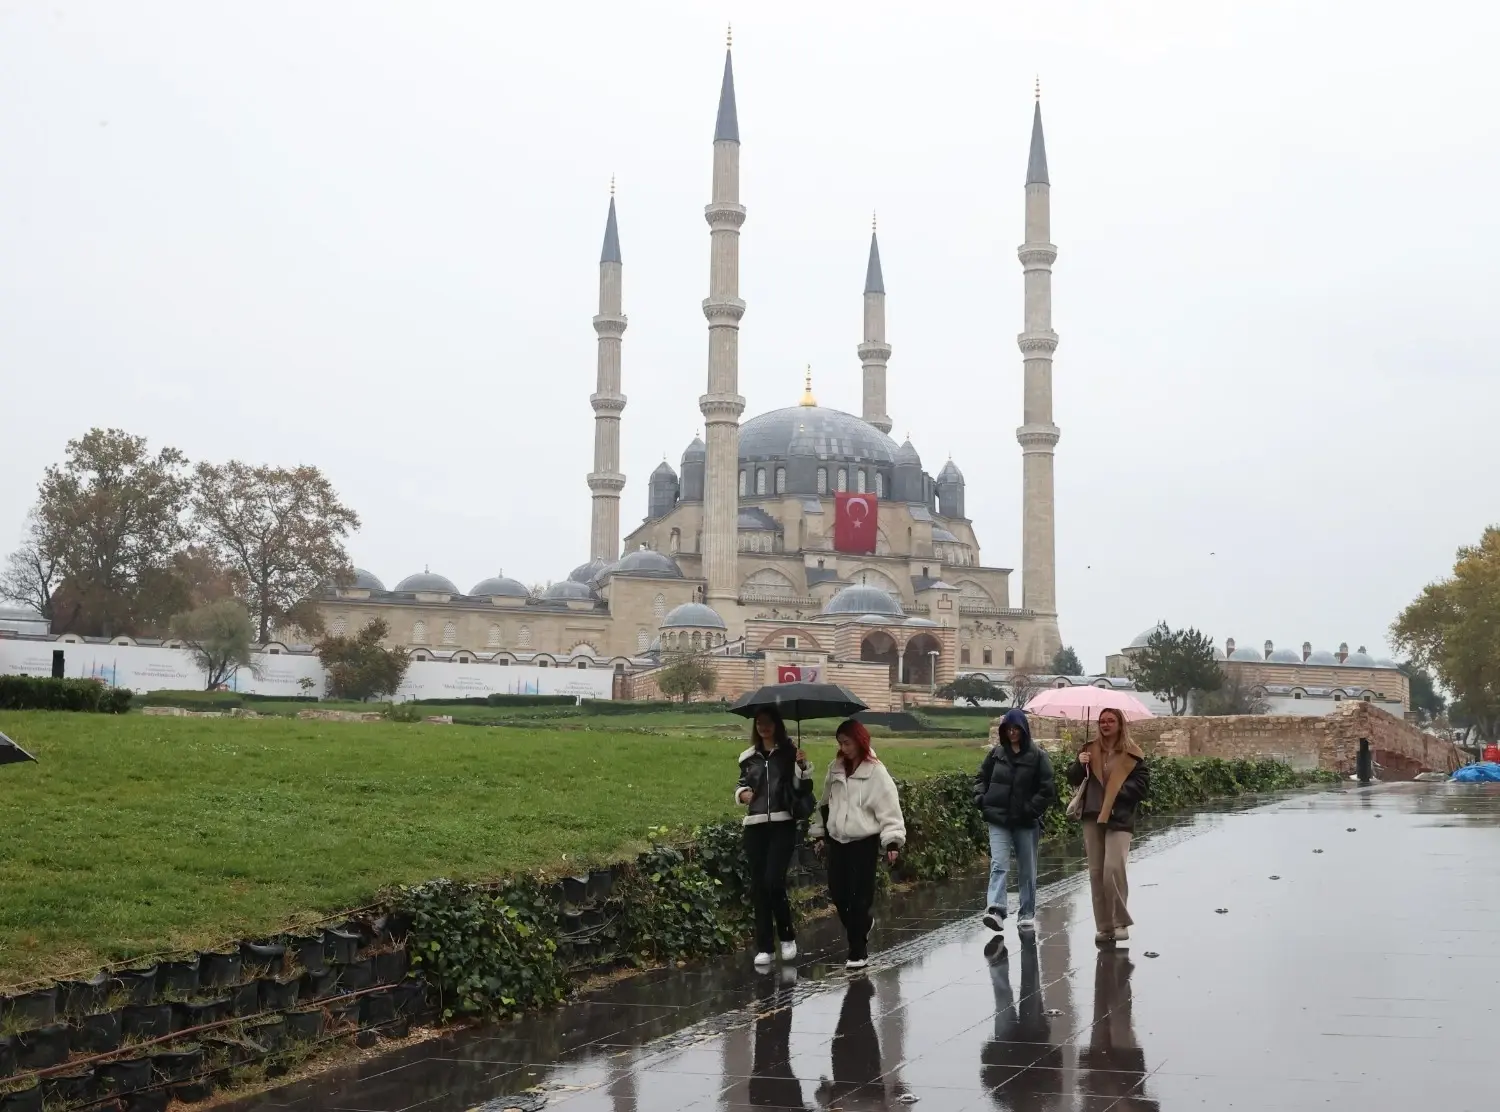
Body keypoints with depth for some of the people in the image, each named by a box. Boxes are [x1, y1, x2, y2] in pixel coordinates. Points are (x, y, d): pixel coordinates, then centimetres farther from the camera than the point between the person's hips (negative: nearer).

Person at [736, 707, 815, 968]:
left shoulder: (789, 753, 0)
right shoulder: (749, 757, 11)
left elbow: (803, 790, -4)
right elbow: (741, 784, 22)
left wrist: (803, 767, -21)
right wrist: (742, 793, -1)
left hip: (783, 825, -4)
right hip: (755, 826, 4)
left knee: (773, 881, -15)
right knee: (758, 886, 3)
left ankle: (787, 936, 6)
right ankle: (763, 947, 8)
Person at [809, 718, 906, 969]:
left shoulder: (876, 772, -9)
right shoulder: (836, 769, 8)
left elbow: (889, 809, -12)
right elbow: (826, 803, 17)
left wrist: (892, 841, -18)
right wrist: (819, 833, 16)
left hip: (864, 842, -6)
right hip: (837, 840, 6)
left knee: (859, 898, -4)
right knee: (838, 895, 7)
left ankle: (858, 951, 4)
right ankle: (859, 934, 32)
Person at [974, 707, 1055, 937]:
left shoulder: (1037, 755, -4)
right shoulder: (996, 753, 5)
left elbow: (1048, 789, -6)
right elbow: (981, 778, 16)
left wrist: (1031, 809, -13)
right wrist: (982, 800, 1)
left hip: (1026, 822, -1)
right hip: (998, 820, 1)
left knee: (1027, 871, 9)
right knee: (999, 865, -14)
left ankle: (1027, 915, 20)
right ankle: (995, 909, -24)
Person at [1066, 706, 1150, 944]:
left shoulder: (1131, 754, 0)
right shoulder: (1090, 750, 11)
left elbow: (1142, 784, -2)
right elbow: (1073, 780, 9)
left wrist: (1119, 791, -13)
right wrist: (1080, 765, -11)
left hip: (1119, 818, -5)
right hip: (1092, 817, 5)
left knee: (1113, 869, -17)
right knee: (1096, 872, 5)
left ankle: (1120, 922, -3)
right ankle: (1104, 926, 12)